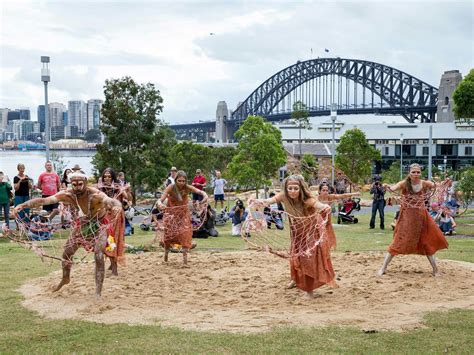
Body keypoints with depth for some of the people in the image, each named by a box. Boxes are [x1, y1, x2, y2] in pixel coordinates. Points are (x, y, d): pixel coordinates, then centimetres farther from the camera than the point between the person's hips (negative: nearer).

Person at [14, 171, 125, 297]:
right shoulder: (67, 195, -24)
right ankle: (65, 278, 40)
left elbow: (112, 201, -51)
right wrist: (23, 205, -42)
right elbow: (44, 200, -29)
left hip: (99, 225, -5)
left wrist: (117, 206, -75)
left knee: (99, 257, -17)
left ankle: (98, 292, -6)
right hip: (81, 224, 5)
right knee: (67, 253, 12)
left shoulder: (95, 195, -34)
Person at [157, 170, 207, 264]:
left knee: (185, 234, -10)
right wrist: (160, 204, -53)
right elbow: (161, 200, -29)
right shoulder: (171, 188, -23)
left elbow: (199, 191, -30)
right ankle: (166, 253, 28)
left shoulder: (187, 188, -19)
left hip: (184, 214, 1)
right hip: (171, 213, -1)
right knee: (169, 234, 2)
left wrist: (205, 195, -53)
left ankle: (185, 256, -3)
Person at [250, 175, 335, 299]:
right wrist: (258, 201, -64)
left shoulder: (307, 200, -37)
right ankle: (296, 279, 48)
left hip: (311, 232, -4)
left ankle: (309, 289, 17)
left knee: (310, 258, -1)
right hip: (297, 232, 4)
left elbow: (319, 205, -55)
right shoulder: (284, 197, -27)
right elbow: (270, 200, -43)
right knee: (296, 256, 19)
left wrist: (326, 208, -79)